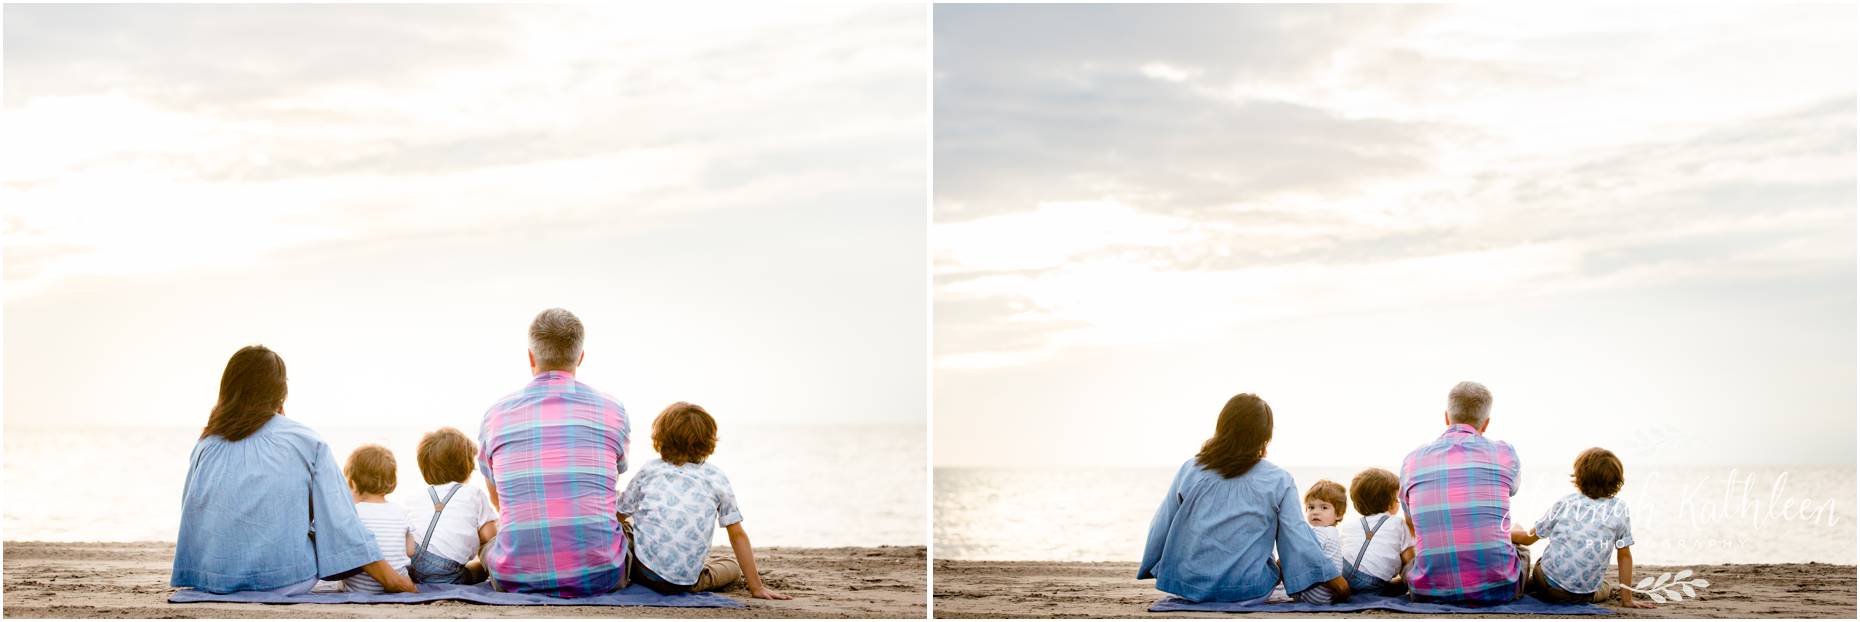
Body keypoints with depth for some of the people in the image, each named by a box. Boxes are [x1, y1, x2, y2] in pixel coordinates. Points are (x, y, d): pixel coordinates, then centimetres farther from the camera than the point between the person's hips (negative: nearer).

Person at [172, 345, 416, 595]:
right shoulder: (306, 442, 1)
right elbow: (341, 520, -2)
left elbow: (190, 511, 14)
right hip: (284, 581, -4)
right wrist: (388, 577, 1)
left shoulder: (206, 445, 6)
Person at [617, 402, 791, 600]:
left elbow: (618, 517, 14)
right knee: (732, 566, 25)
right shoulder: (716, 477, 5)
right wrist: (756, 587, 8)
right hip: (686, 581, 0)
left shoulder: (648, 470, 8)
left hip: (642, 569, 0)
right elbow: (738, 535, 5)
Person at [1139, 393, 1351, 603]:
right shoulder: (1278, 480, -4)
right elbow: (1299, 539, -3)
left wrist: (1149, 569, 25)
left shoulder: (1189, 471, 2)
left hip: (1188, 585, 3)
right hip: (1248, 590, -2)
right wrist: (1337, 582, 7)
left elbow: (1160, 529, 9)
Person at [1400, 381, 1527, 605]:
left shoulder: (1412, 460, 7)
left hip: (1430, 593, 0)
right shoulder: (1504, 452, 3)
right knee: (1523, 552, 35)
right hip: (1497, 588, 0)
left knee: (1407, 559, 36)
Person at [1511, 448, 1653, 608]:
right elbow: (1624, 556, 1)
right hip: (1585, 594, 1)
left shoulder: (1565, 503, -1)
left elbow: (1527, 539, 6)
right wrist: (1627, 599, 8)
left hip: (1550, 585, -1)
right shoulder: (1619, 508, -3)